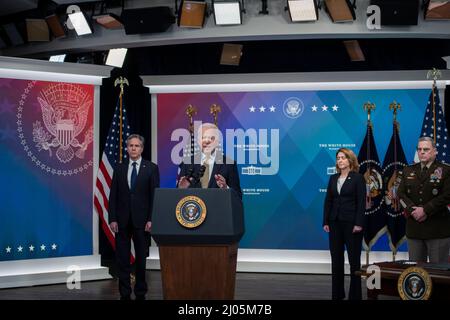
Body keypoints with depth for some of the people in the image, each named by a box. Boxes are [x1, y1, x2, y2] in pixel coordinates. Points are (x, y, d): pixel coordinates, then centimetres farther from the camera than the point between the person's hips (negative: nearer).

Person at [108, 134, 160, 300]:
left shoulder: (151, 168, 0)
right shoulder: (119, 168, 7)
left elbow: (155, 196, -3)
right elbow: (113, 195, 5)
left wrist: (151, 219, -9)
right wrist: (112, 219, -3)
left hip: (141, 220, -2)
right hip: (122, 220, 2)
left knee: (141, 259, 6)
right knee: (122, 259, 4)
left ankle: (141, 294, 15)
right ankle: (124, 294, 11)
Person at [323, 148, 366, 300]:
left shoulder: (358, 178, -4)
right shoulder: (333, 178, 10)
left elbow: (361, 202, -10)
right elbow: (328, 200, 9)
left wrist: (359, 223, -16)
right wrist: (326, 222, 3)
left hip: (351, 223, -5)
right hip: (335, 223, 5)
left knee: (354, 259, 2)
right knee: (336, 259, 8)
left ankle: (355, 294, 9)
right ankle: (337, 293, 16)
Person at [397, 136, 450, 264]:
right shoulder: (408, 171, 14)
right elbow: (401, 194, 7)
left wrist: (425, 210, -15)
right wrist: (413, 210, -10)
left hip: (437, 228, -4)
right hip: (414, 228, 4)